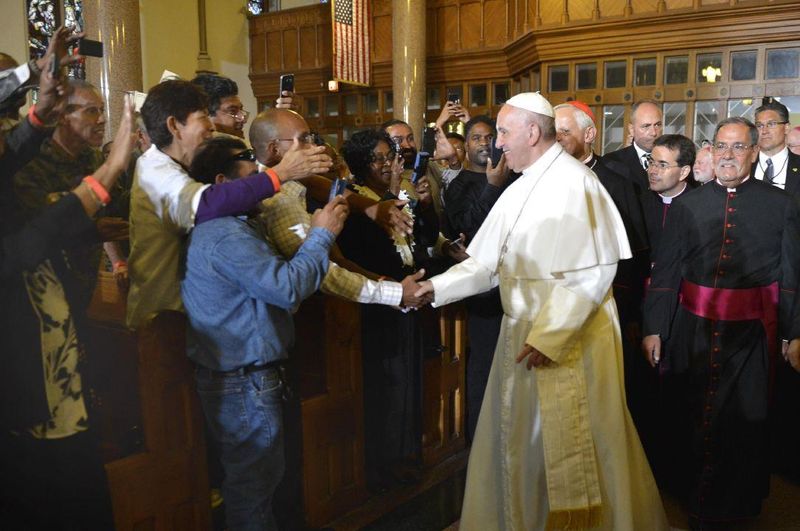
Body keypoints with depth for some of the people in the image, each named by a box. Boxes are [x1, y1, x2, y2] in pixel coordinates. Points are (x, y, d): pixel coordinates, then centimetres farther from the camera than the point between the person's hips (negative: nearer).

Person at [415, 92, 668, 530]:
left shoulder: (573, 183, -14)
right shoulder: (520, 190, 11)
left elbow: (593, 272, -20)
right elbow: (488, 262, 10)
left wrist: (549, 336, -22)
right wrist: (438, 287, -1)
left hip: (570, 341, -8)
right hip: (522, 332, 8)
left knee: (569, 446, 5)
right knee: (520, 442, 16)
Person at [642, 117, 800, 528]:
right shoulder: (687, 205, 3)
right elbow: (665, 271, 1)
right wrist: (653, 328, -2)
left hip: (752, 334, -1)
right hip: (695, 329, 1)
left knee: (745, 422, 9)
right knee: (697, 419, 13)